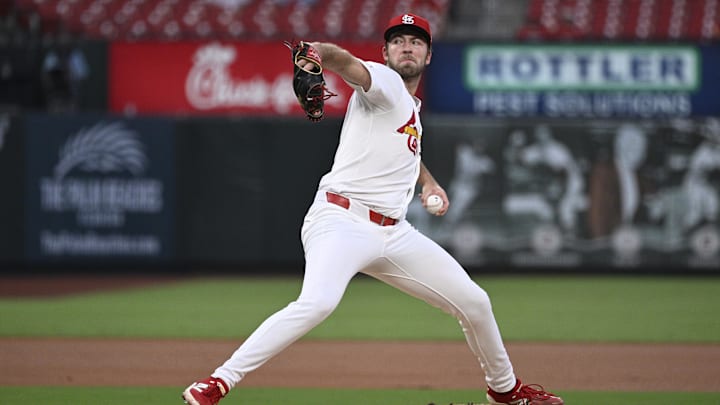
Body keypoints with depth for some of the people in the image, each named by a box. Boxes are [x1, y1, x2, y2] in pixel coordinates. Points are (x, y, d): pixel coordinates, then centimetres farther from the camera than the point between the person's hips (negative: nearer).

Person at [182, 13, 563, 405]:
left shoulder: (412, 111, 22)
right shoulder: (383, 83, -2)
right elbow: (349, 65, -26)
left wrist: (428, 181, 25)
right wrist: (318, 52, -50)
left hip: (394, 234, 8)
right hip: (342, 221, -8)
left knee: (473, 302, 10)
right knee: (317, 302, -33)